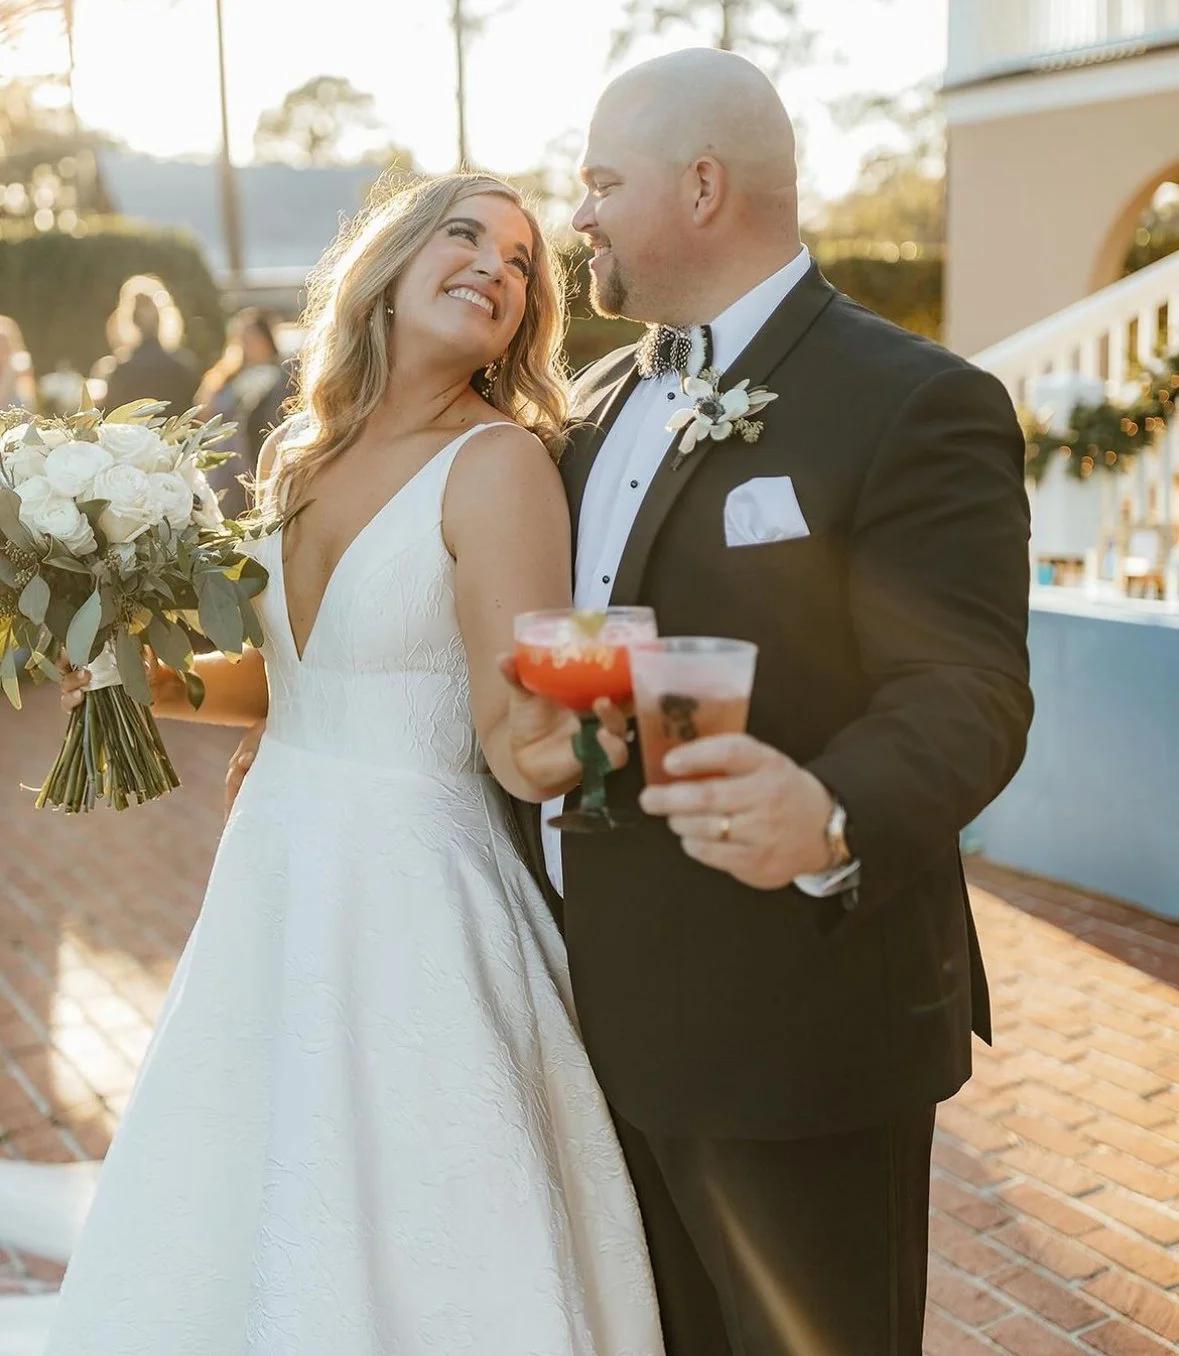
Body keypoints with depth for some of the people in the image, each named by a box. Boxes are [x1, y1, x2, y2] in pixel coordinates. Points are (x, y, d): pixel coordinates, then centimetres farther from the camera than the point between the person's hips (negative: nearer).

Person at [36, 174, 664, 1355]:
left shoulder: (499, 463, -12)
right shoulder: (301, 457, 7)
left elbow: (512, 739, -17)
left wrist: (564, 746, -38)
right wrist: (149, 680, 5)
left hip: (415, 905, -7)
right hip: (272, 887, 7)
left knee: (402, 1254, 7)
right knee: (234, 1247, 20)